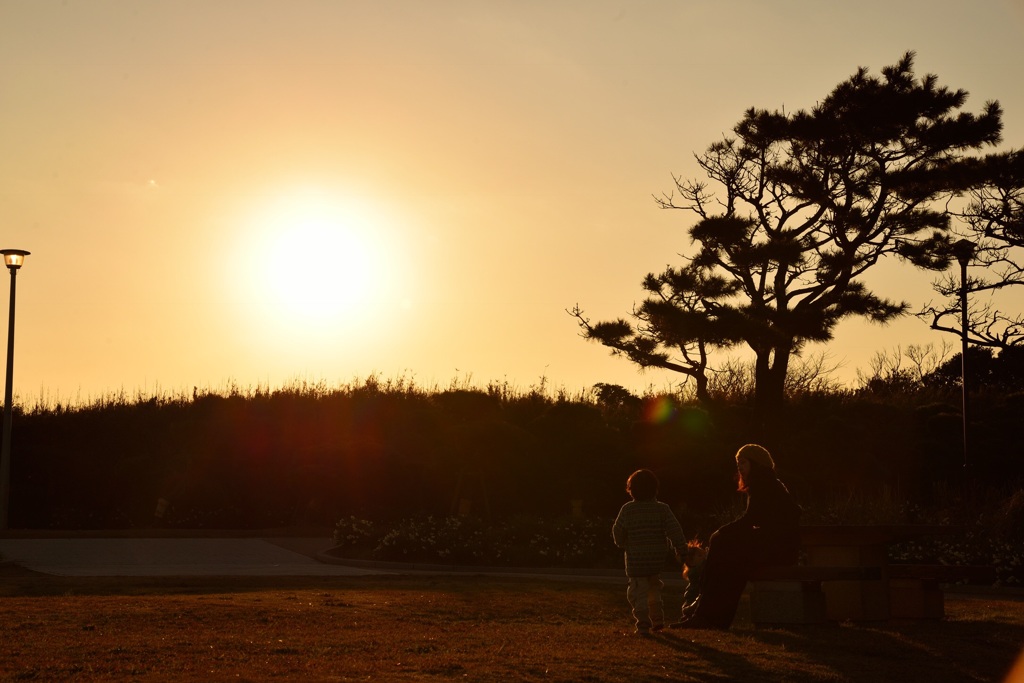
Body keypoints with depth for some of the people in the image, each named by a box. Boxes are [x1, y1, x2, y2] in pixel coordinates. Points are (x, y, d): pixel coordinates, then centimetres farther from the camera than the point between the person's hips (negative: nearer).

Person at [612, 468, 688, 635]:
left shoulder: (627, 510, -6)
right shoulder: (662, 509, -5)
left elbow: (618, 533, 3)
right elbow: (674, 530, -11)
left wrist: (624, 545, 22)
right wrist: (680, 548, -1)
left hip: (636, 560, -3)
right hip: (658, 559, 3)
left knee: (638, 591, -1)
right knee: (654, 588, 24)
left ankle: (643, 624, -13)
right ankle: (657, 618, 21)